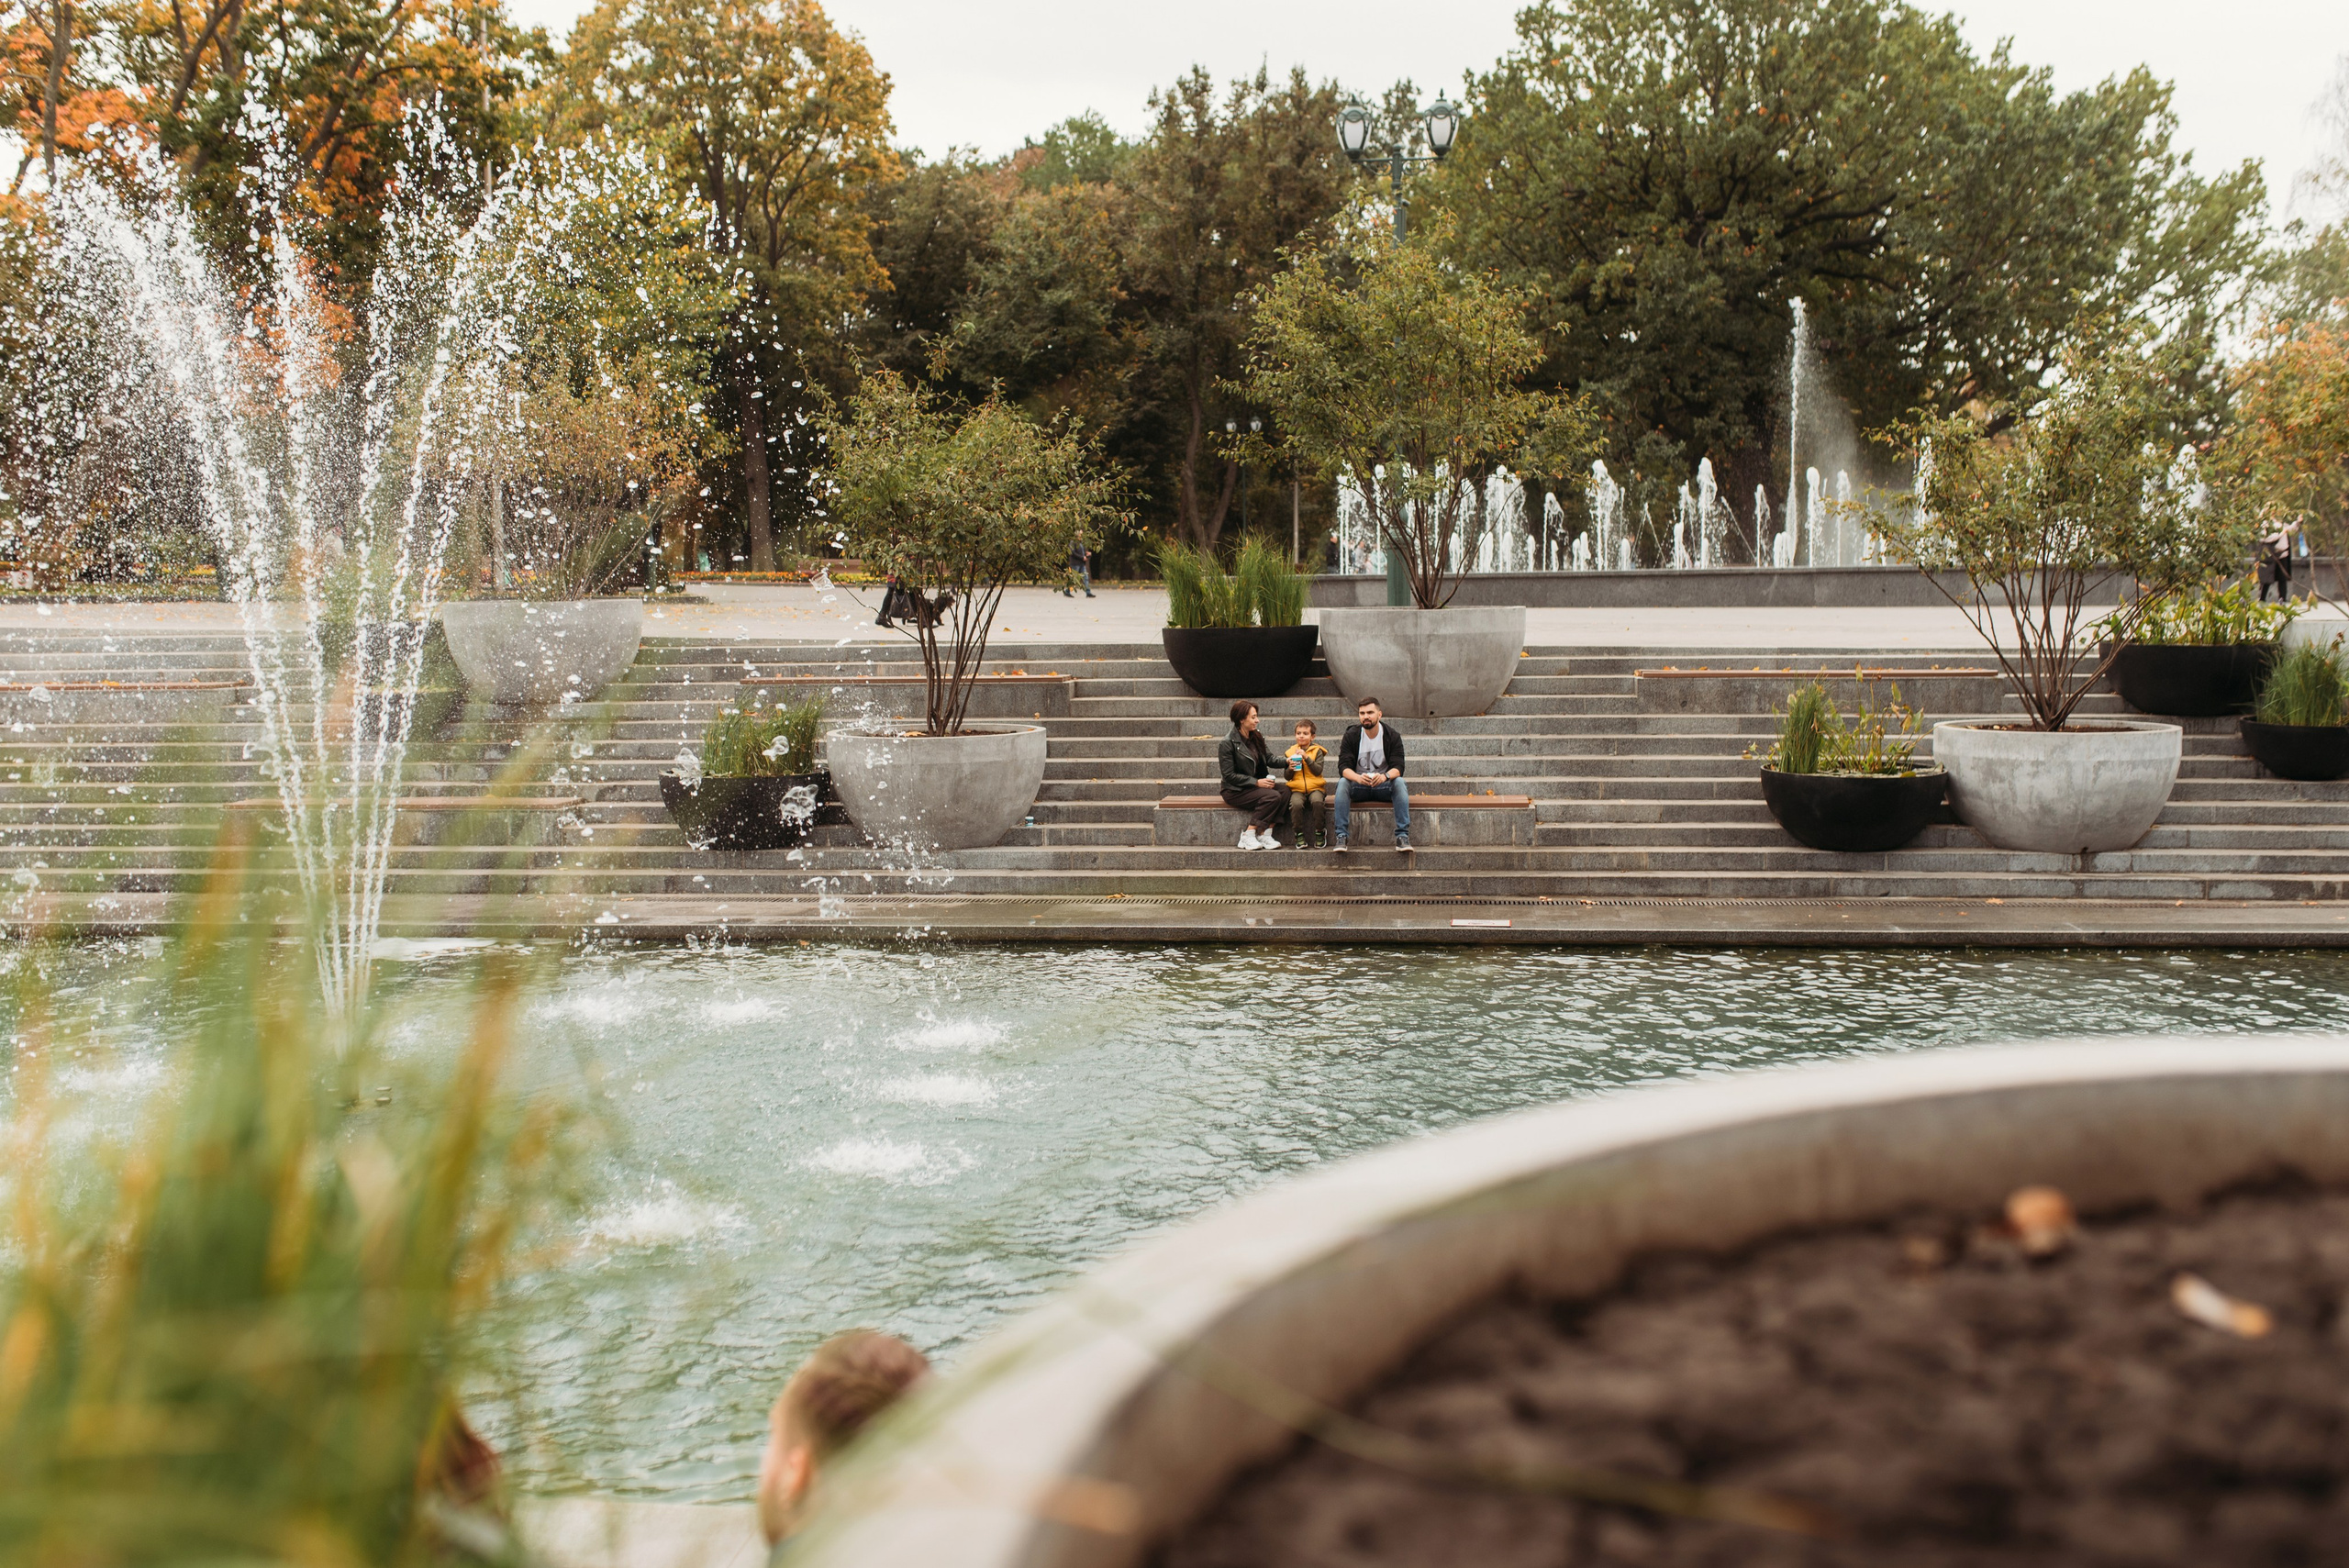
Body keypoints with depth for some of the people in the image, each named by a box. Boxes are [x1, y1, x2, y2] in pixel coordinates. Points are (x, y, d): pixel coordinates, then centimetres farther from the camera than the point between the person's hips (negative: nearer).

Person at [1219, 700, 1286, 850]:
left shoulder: (1256, 738, 11)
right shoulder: (1228, 743, -13)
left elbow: (1269, 758, 7)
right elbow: (1229, 775, -16)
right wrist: (1256, 782, -21)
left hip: (1255, 785, 8)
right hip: (1235, 791, -8)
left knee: (1284, 792, -18)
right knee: (1272, 796, -28)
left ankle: (1265, 834, -21)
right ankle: (1248, 836, -22)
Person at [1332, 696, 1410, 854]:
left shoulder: (1392, 736, -5)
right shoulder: (1351, 735, -6)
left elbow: (1398, 767, -14)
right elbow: (1344, 767, -15)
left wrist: (1385, 776, -38)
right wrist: (1359, 778, -38)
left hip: (1384, 785, 0)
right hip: (1358, 786, 0)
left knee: (1399, 782, -31)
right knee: (1343, 783, -31)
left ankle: (1402, 836, -34)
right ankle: (1341, 836, -34)